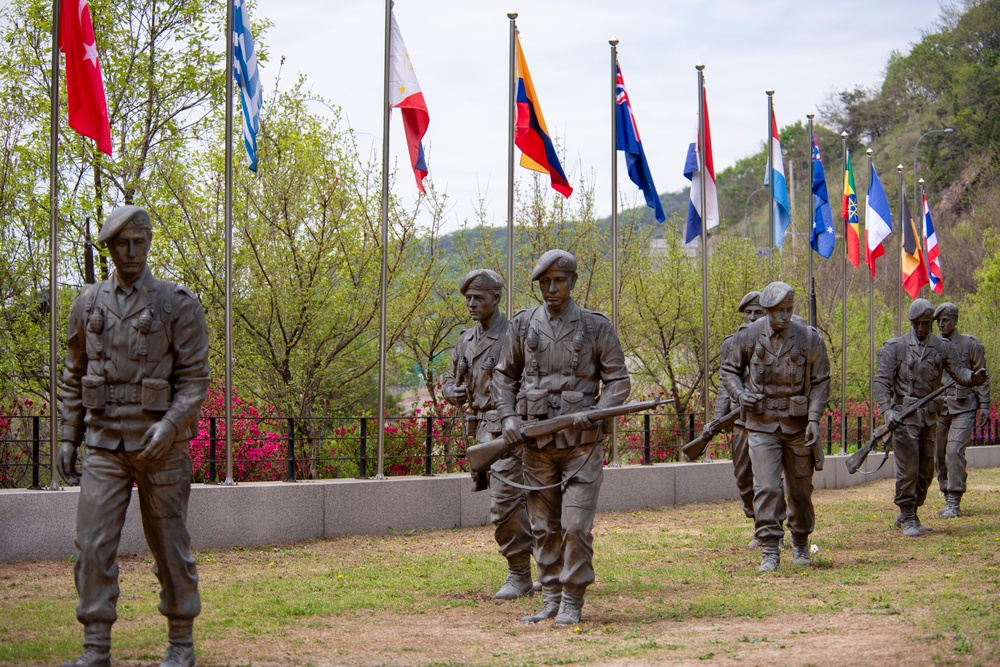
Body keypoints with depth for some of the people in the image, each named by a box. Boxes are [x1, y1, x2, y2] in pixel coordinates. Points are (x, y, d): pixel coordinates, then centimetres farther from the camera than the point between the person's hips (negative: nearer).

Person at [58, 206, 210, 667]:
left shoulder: (178, 305, -4)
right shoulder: (88, 305, 8)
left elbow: (194, 380, -7)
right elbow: (74, 379, 15)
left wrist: (169, 425, -22)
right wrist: (68, 439, 9)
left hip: (161, 444, -3)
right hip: (105, 443, 3)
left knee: (169, 546, 6)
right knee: (93, 543, -7)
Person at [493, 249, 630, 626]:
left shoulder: (596, 327, 1)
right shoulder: (523, 325, 7)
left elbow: (618, 380, 1)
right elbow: (504, 375, 15)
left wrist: (595, 414, -16)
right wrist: (508, 416, 0)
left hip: (581, 442, -3)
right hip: (536, 443, 3)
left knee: (576, 526, -9)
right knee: (543, 528, 8)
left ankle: (572, 602, 2)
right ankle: (550, 601, 18)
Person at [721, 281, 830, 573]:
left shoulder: (809, 339, -5)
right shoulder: (748, 337, -4)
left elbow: (820, 381, 0)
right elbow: (729, 369, 10)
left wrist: (814, 418, -10)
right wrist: (739, 393, -10)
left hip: (798, 425, 1)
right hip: (762, 424, -1)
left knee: (801, 489, 12)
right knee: (766, 488, -12)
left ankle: (801, 544, 32)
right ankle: (770, 552, -8)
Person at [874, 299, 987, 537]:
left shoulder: (942, 348, 9)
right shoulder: (895, 347, -1)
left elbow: (958, 371, 1)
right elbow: (882, 381, -6)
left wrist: (974, 377, -23)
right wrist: (886, 411, -20)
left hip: (930, 416, 4)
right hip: (905, 416, -4)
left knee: (926, 471, 9)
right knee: (908, 469, -8)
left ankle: (909, 515, 22)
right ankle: (907, 519, -1)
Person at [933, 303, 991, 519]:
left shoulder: (970, 344, -1)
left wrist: (984, 406, -3)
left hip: (963, 408, -4)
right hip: (939, 409, 4)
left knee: (955, 451, -15)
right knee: (940, 455, 6)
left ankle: (954, 503, -12)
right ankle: (948, 499, 19)